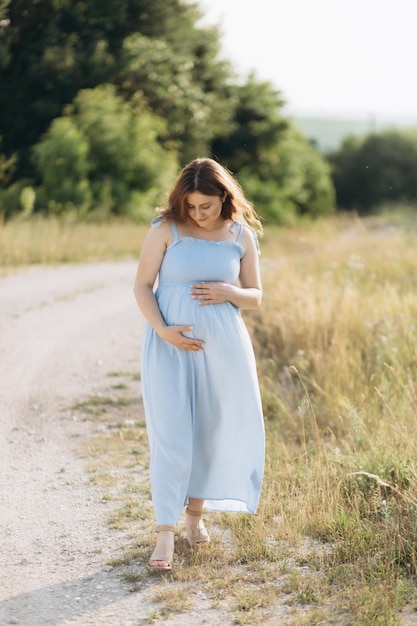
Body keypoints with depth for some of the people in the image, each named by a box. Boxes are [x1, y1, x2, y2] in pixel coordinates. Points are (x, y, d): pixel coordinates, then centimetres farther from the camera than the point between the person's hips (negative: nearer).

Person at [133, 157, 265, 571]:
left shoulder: (242, 235, 3)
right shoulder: (166, 229, -4)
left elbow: (255, 297, 9)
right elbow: (142, 286, -3)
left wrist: (229, 293, -13)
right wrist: (162, 330, -18)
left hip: (222, 344, 3)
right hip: (170, 342, -3)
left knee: (214, 429, 9)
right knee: (171, 432, -7)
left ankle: (195, 511, 29)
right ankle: (165, 531, -2)